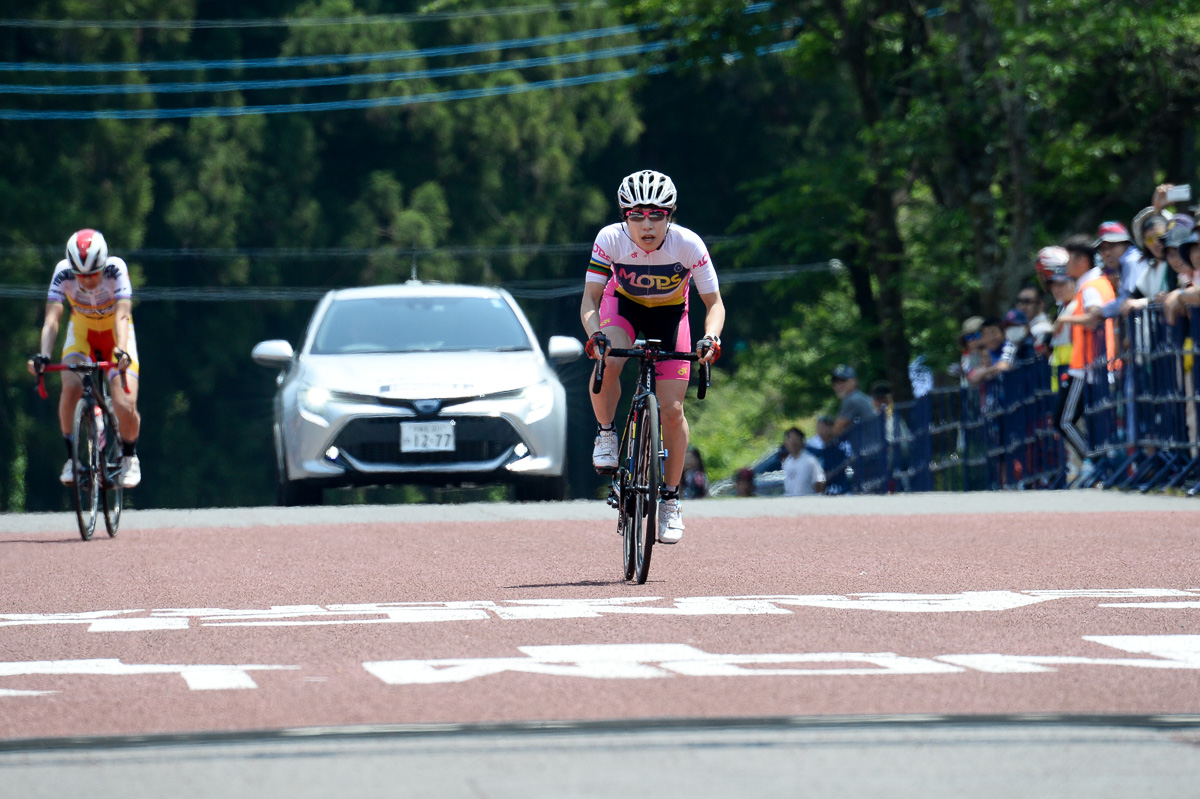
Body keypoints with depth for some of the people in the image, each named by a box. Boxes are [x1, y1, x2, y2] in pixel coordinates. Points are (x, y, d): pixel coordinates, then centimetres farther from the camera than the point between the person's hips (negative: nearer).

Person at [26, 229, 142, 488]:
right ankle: (71, 455, -8)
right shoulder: (63, 273, -26)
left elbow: (122, 315, -39)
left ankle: (129, 456, 12)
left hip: (115, 332, -1)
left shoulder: (116, 269, -30)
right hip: (81, 330, 1)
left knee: (125, 407, -19)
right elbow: (52, 318, -33)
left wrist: (122, 352, -56)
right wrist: (43, 355, -48)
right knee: (71, 387, -28)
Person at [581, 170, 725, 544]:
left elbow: (714, 303, -22)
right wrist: (595, 335, -43)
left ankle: (670, 499, 8)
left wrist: (711, 336, -42)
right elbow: (590, 298, -23)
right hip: (623, 303, 0)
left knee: (672, 410, -9)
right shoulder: (610, 239, -29)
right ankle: (606, 434, -7)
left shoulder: (689, 245, -30)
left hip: (669, 313, 0)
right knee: (607, 362, -34)